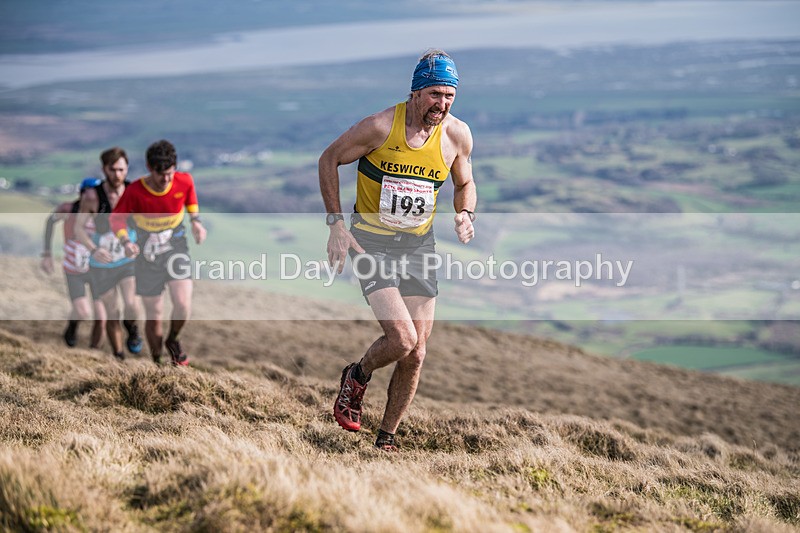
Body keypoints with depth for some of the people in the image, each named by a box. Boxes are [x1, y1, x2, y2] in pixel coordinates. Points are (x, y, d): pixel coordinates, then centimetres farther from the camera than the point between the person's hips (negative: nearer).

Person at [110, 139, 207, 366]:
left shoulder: (184, 181, -14)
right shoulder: (135, 191, -21)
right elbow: (117, 218, -9)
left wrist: (196, 221, 0)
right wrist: (126, 241, -25)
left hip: (176, 247, 1)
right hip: (148, 252, -1)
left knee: (183, 306, -18)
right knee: (154, 317, 4)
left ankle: (173, 341, 15)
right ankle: (157, 362, 27)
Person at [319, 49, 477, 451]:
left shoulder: (457, 136, -5)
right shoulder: (380, 127, -17)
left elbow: (465, 184, 15)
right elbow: (329, 159, -3)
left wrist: (465, 214, -7)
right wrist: (336, 222, -8)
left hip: (418, 246, 4)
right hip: (372, 242, -4)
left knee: (415, 355, 1)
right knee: (402, 339, -20)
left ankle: (385, 440, 19)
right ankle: (357, 377, 13)